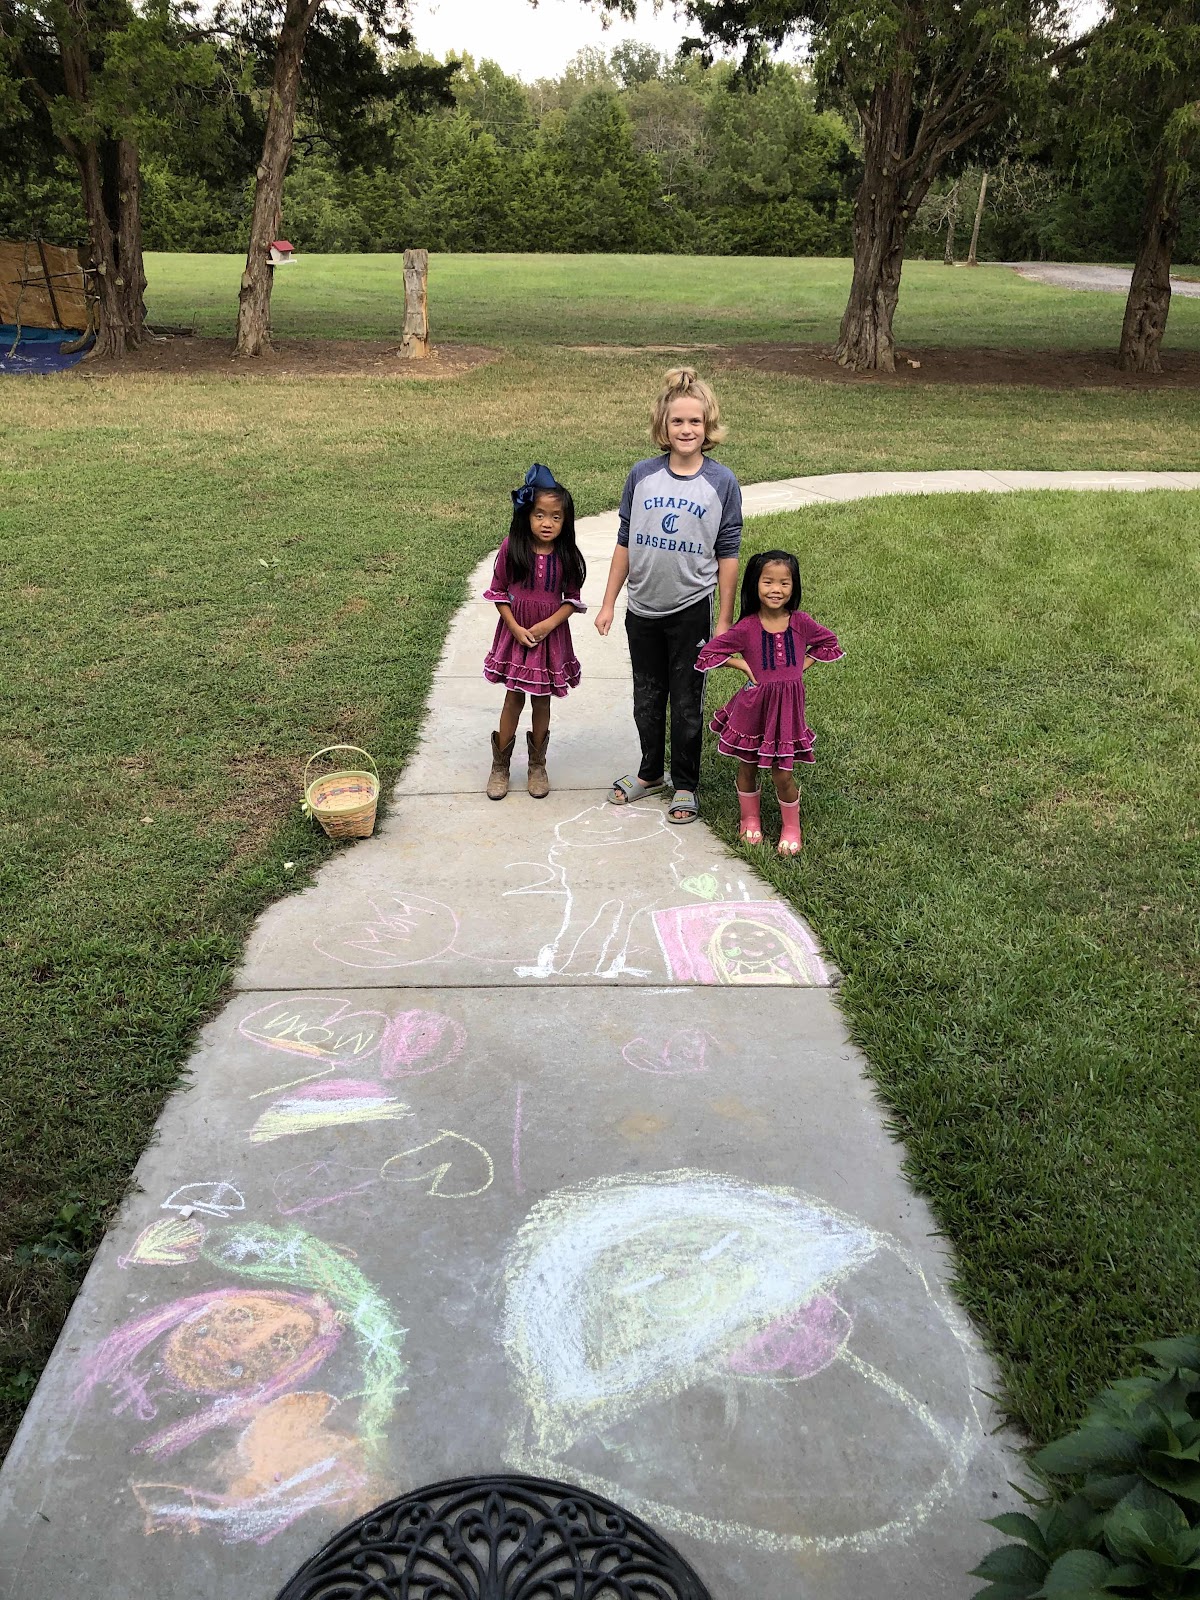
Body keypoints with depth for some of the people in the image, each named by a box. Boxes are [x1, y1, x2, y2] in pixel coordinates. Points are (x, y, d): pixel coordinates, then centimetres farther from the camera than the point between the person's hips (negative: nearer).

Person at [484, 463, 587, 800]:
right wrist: (516, 628, -12)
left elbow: (572, 598, 0)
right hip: (516, 632, -1)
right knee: (514, 698, 5)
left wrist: (549, 624, -15)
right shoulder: (511, 548, -10)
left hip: (550, 634, 1)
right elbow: (498, 592, -3)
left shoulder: (566, 555, -6)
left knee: (542, 700, 11)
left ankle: (537, 765, 26)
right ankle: (500, 766, 19)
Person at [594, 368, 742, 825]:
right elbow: (625, 543, 5)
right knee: (647, 698, 16)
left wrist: (724, 620, -3)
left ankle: (685, 786, 25)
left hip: (691, 611, -2)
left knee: (687, 702, 8)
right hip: (642, 610, 3)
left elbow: (727, 555, -3)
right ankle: (650, 773, 36)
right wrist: (608, 602, 5)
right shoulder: (641, 476, -2)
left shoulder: (722, 482, -7)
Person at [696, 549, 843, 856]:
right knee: (747, 767, 15)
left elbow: (829, 642, 12)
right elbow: (709, 652, -3)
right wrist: (743, 665, -9)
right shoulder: (747, 627, -12)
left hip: (787, 707, 0)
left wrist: (801, 667, 1)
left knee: (782, 774, 3)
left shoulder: (801, 623, -7)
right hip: (753, 706, 0)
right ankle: (750, 819, 39)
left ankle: (791, 827, 27)